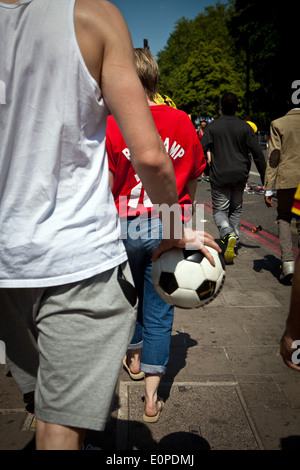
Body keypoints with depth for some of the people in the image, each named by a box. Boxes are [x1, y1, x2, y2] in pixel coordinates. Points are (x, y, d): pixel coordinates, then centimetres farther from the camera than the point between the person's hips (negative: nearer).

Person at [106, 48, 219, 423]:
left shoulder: (112, 125, -9)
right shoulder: (183, 122, -1)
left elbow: (105, 188, -11)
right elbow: (192, 183, 6)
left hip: (126, 226, -1)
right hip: (170, 227, 1)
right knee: (159, 310, 9)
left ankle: (134, 358, 46)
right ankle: (152, 399, 15)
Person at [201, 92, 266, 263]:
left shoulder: (213, 126, -3)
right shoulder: (245, 127, 0)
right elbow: (258, 153, -2)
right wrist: (265, 177, 5)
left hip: (219, 175, -2)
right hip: (240, 175, 2)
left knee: (219, 210, 6)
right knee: (236, 209, 17)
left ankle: (228, 235, -22)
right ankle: (234, 243, 20)